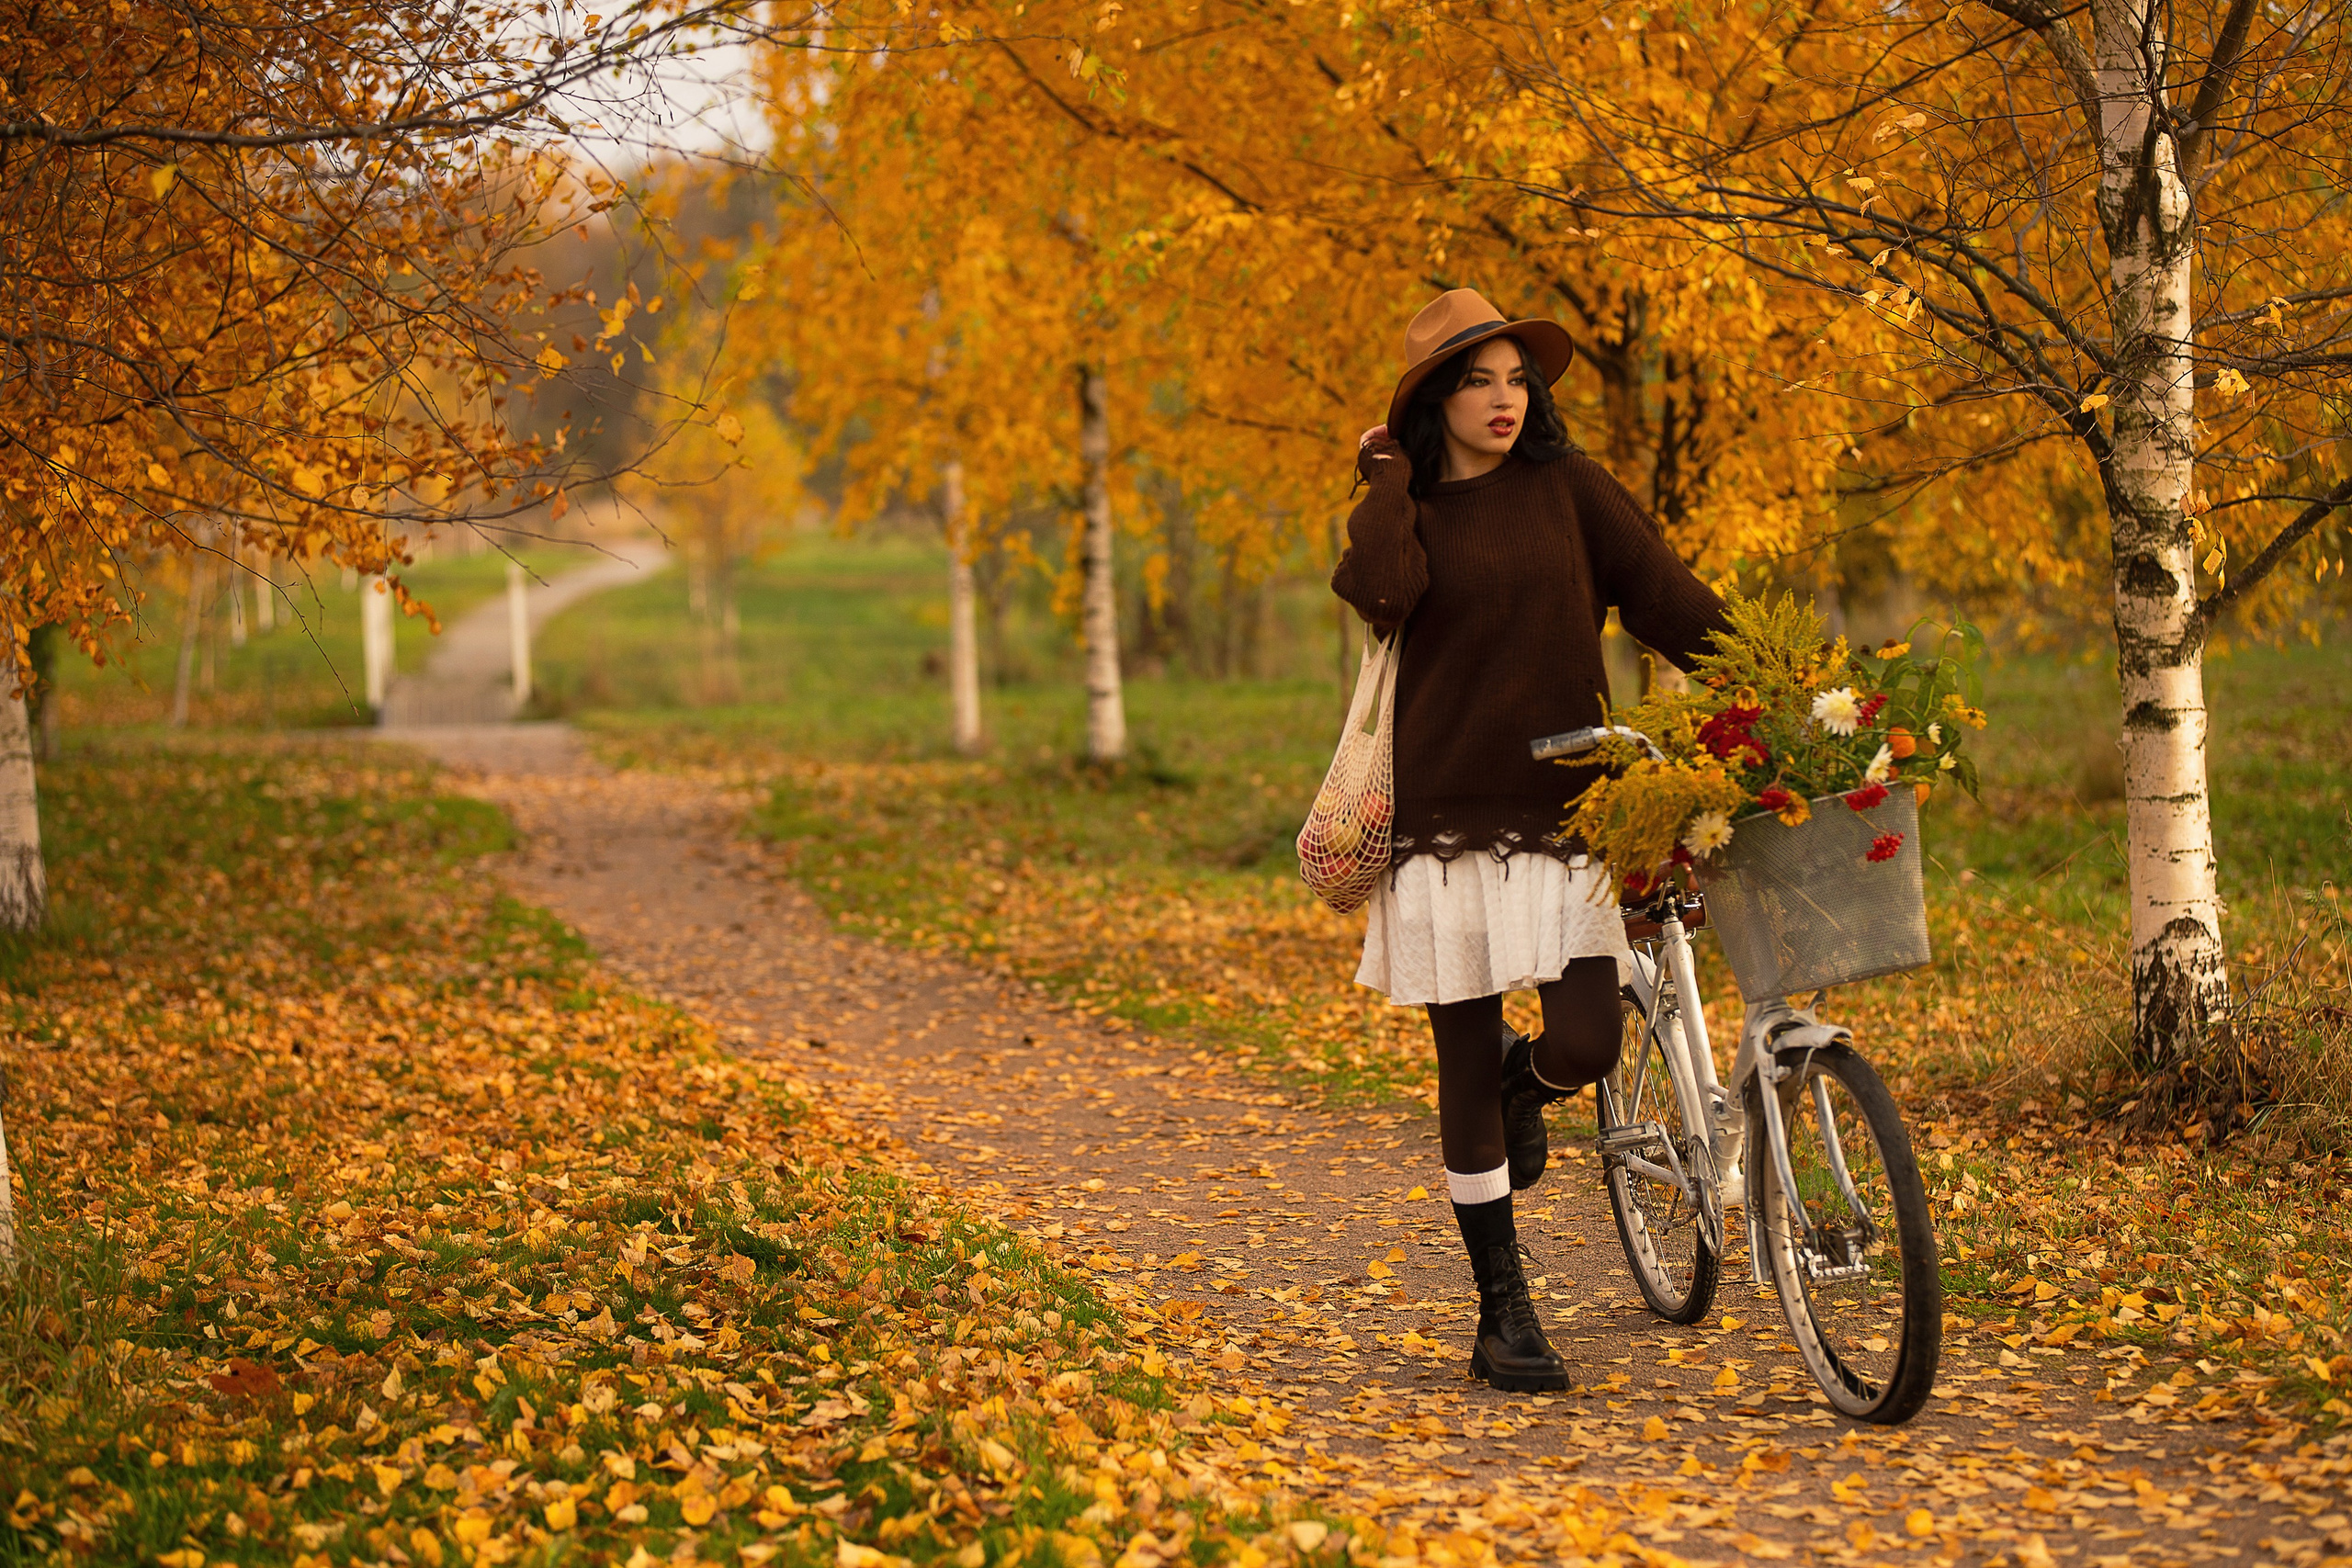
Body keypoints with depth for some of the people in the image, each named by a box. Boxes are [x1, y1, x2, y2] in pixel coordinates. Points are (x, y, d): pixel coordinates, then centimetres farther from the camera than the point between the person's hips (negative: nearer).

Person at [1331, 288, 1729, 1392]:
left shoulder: (1567, 489, 7)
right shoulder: (1402, 516, 6)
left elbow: (1667, 598, 0)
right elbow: (1380, 595, -17)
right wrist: (1391, 480, -3)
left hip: (1567, 808, 0)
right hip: (1448, 812, 0)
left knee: (1586, 1044, -13)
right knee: (1467, 1068, 3)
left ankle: (1527, 1083, 26)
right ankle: (1502, 1313, 15)